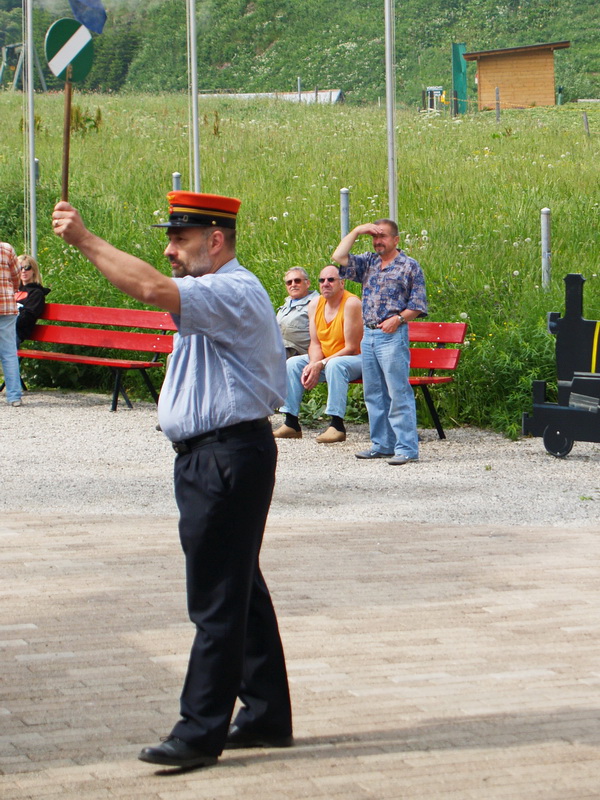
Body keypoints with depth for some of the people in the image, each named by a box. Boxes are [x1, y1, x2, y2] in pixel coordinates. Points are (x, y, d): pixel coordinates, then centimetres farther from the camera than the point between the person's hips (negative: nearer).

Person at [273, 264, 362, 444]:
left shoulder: (351, 304, -19)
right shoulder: (315, 304, 2)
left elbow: (351, 348, -21)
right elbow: (315, 343, 1)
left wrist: (320, 365, -24)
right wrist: (313, 365, -20)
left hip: (356, 359, -7)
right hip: (326, 359, 7)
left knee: (334, 365, -37)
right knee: (292, 364, -8)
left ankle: (337, 425, -37)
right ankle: (291, 424, -9)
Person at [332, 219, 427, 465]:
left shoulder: (409, 266, -1)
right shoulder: (369, 263, 15)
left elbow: (418, 304, -4)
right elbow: (339, 257, 5)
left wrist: (398, 318, -18)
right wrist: (356, 232, 4)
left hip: (393, 335, -7)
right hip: (368, 334, 7)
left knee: (399, 393, -9)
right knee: (374, 394, 10)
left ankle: (407, 448, -9)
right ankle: (382, 445, 17)